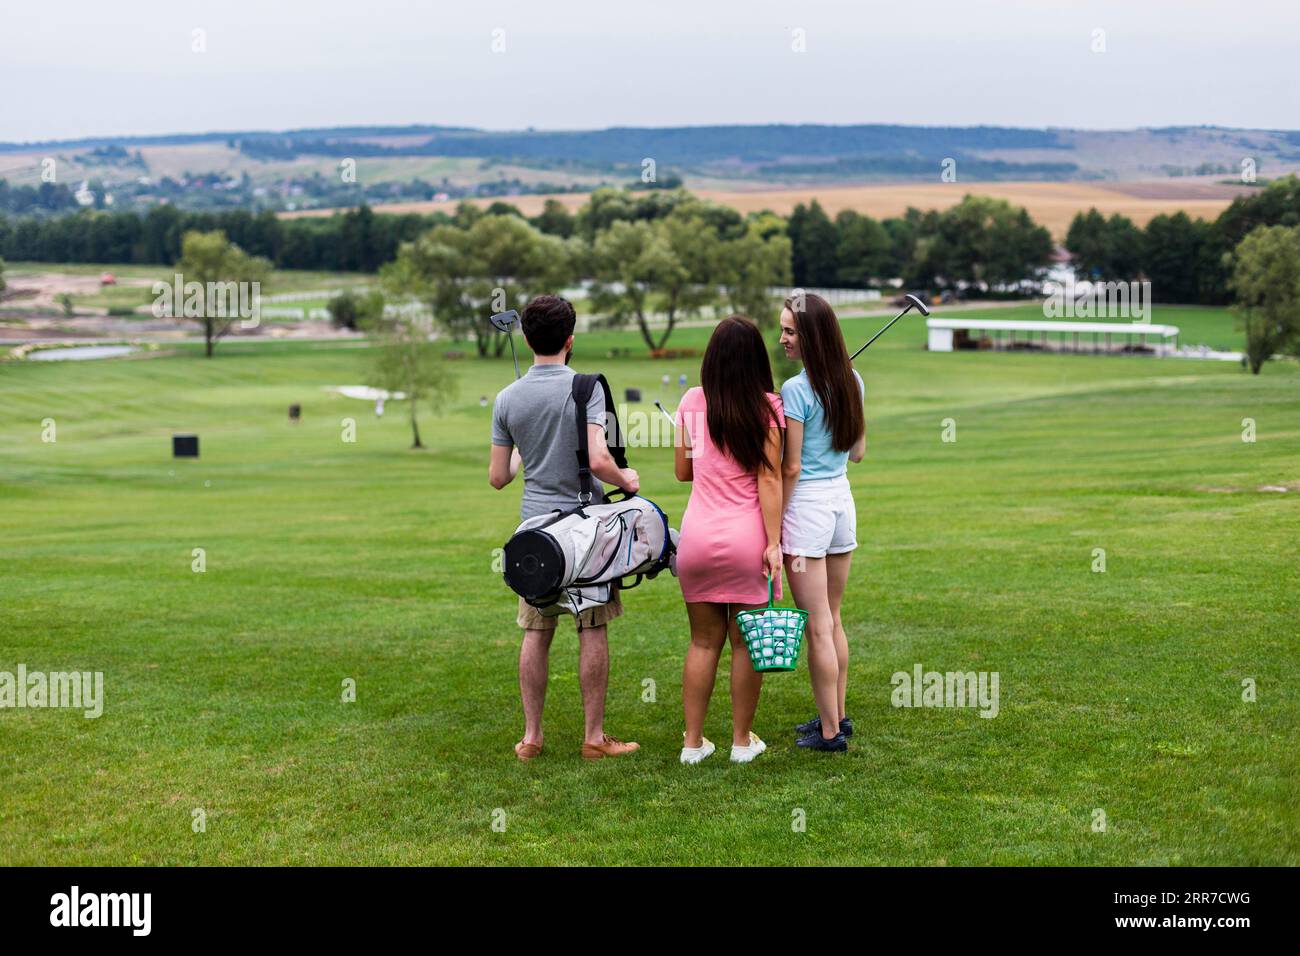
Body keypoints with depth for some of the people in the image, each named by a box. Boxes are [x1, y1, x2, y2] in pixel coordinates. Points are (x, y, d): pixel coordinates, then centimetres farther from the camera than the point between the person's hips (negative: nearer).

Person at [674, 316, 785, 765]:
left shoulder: (692, 402, 3)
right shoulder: (766, 407, -5)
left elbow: (682, 471, 11)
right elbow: (769, 480, -9)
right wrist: (774, 543, -8)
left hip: (697, 536, 3)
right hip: (746, 538, -2)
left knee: (704, 641, 12)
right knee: (745, 643, 9)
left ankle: (693, 741, 14)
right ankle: (742, 740, 17)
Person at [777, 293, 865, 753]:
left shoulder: (796, 390, -16)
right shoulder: (851, 381, 6)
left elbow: (790, 468, -15)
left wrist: (775, 526, -9)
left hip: (807, 505, -8)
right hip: (842, 499, 8)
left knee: (817, 625, -1)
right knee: (833, 619, 18)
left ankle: (830, 731, 4)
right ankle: (836, 715, 26)